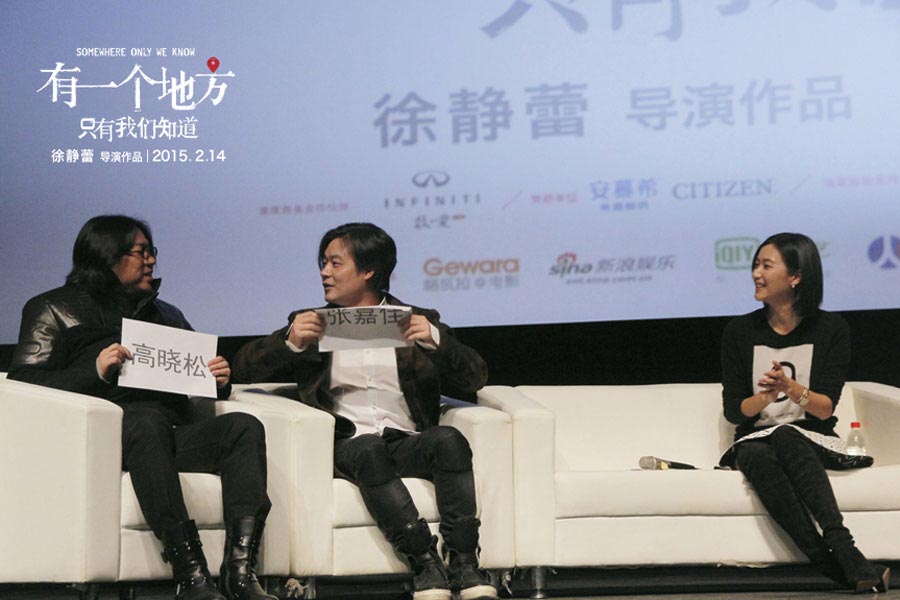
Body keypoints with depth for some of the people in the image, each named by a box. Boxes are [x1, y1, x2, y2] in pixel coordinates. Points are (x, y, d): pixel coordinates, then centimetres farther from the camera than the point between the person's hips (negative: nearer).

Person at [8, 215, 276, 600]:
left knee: (244, 426, -25)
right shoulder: (53, 309, 18)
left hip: (172, 436, 5)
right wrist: (95, 372, -11)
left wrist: (220, 380, 10)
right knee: (148, 420, -39)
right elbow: (22, 380, 4)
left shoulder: (165, 314, 34)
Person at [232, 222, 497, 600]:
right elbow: (244, 369, 12)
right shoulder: (312, 324, 20)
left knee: (449, 440, -31)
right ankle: (424, 562, -37)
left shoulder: (417, 321, 19)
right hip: (348, 440, -1)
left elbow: (475, 381, 10)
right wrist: (290, 342, -6)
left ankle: (465, 565, -33)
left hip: (408, 441, 1)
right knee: (369, 450, -35)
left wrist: (436, 341, -8)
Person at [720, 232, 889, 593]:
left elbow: (826, 409, -5)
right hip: (755, 439, 1)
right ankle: (850, 565, -45)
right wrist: (765, 398, -21)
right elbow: (733, 411, 1)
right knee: (758, 458, -36)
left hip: (813, 441, -1)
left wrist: (792, 388, -26)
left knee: (785, 437, -37)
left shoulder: (831, 330, 2)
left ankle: (840, 552, -49)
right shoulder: (740, 332, 5)